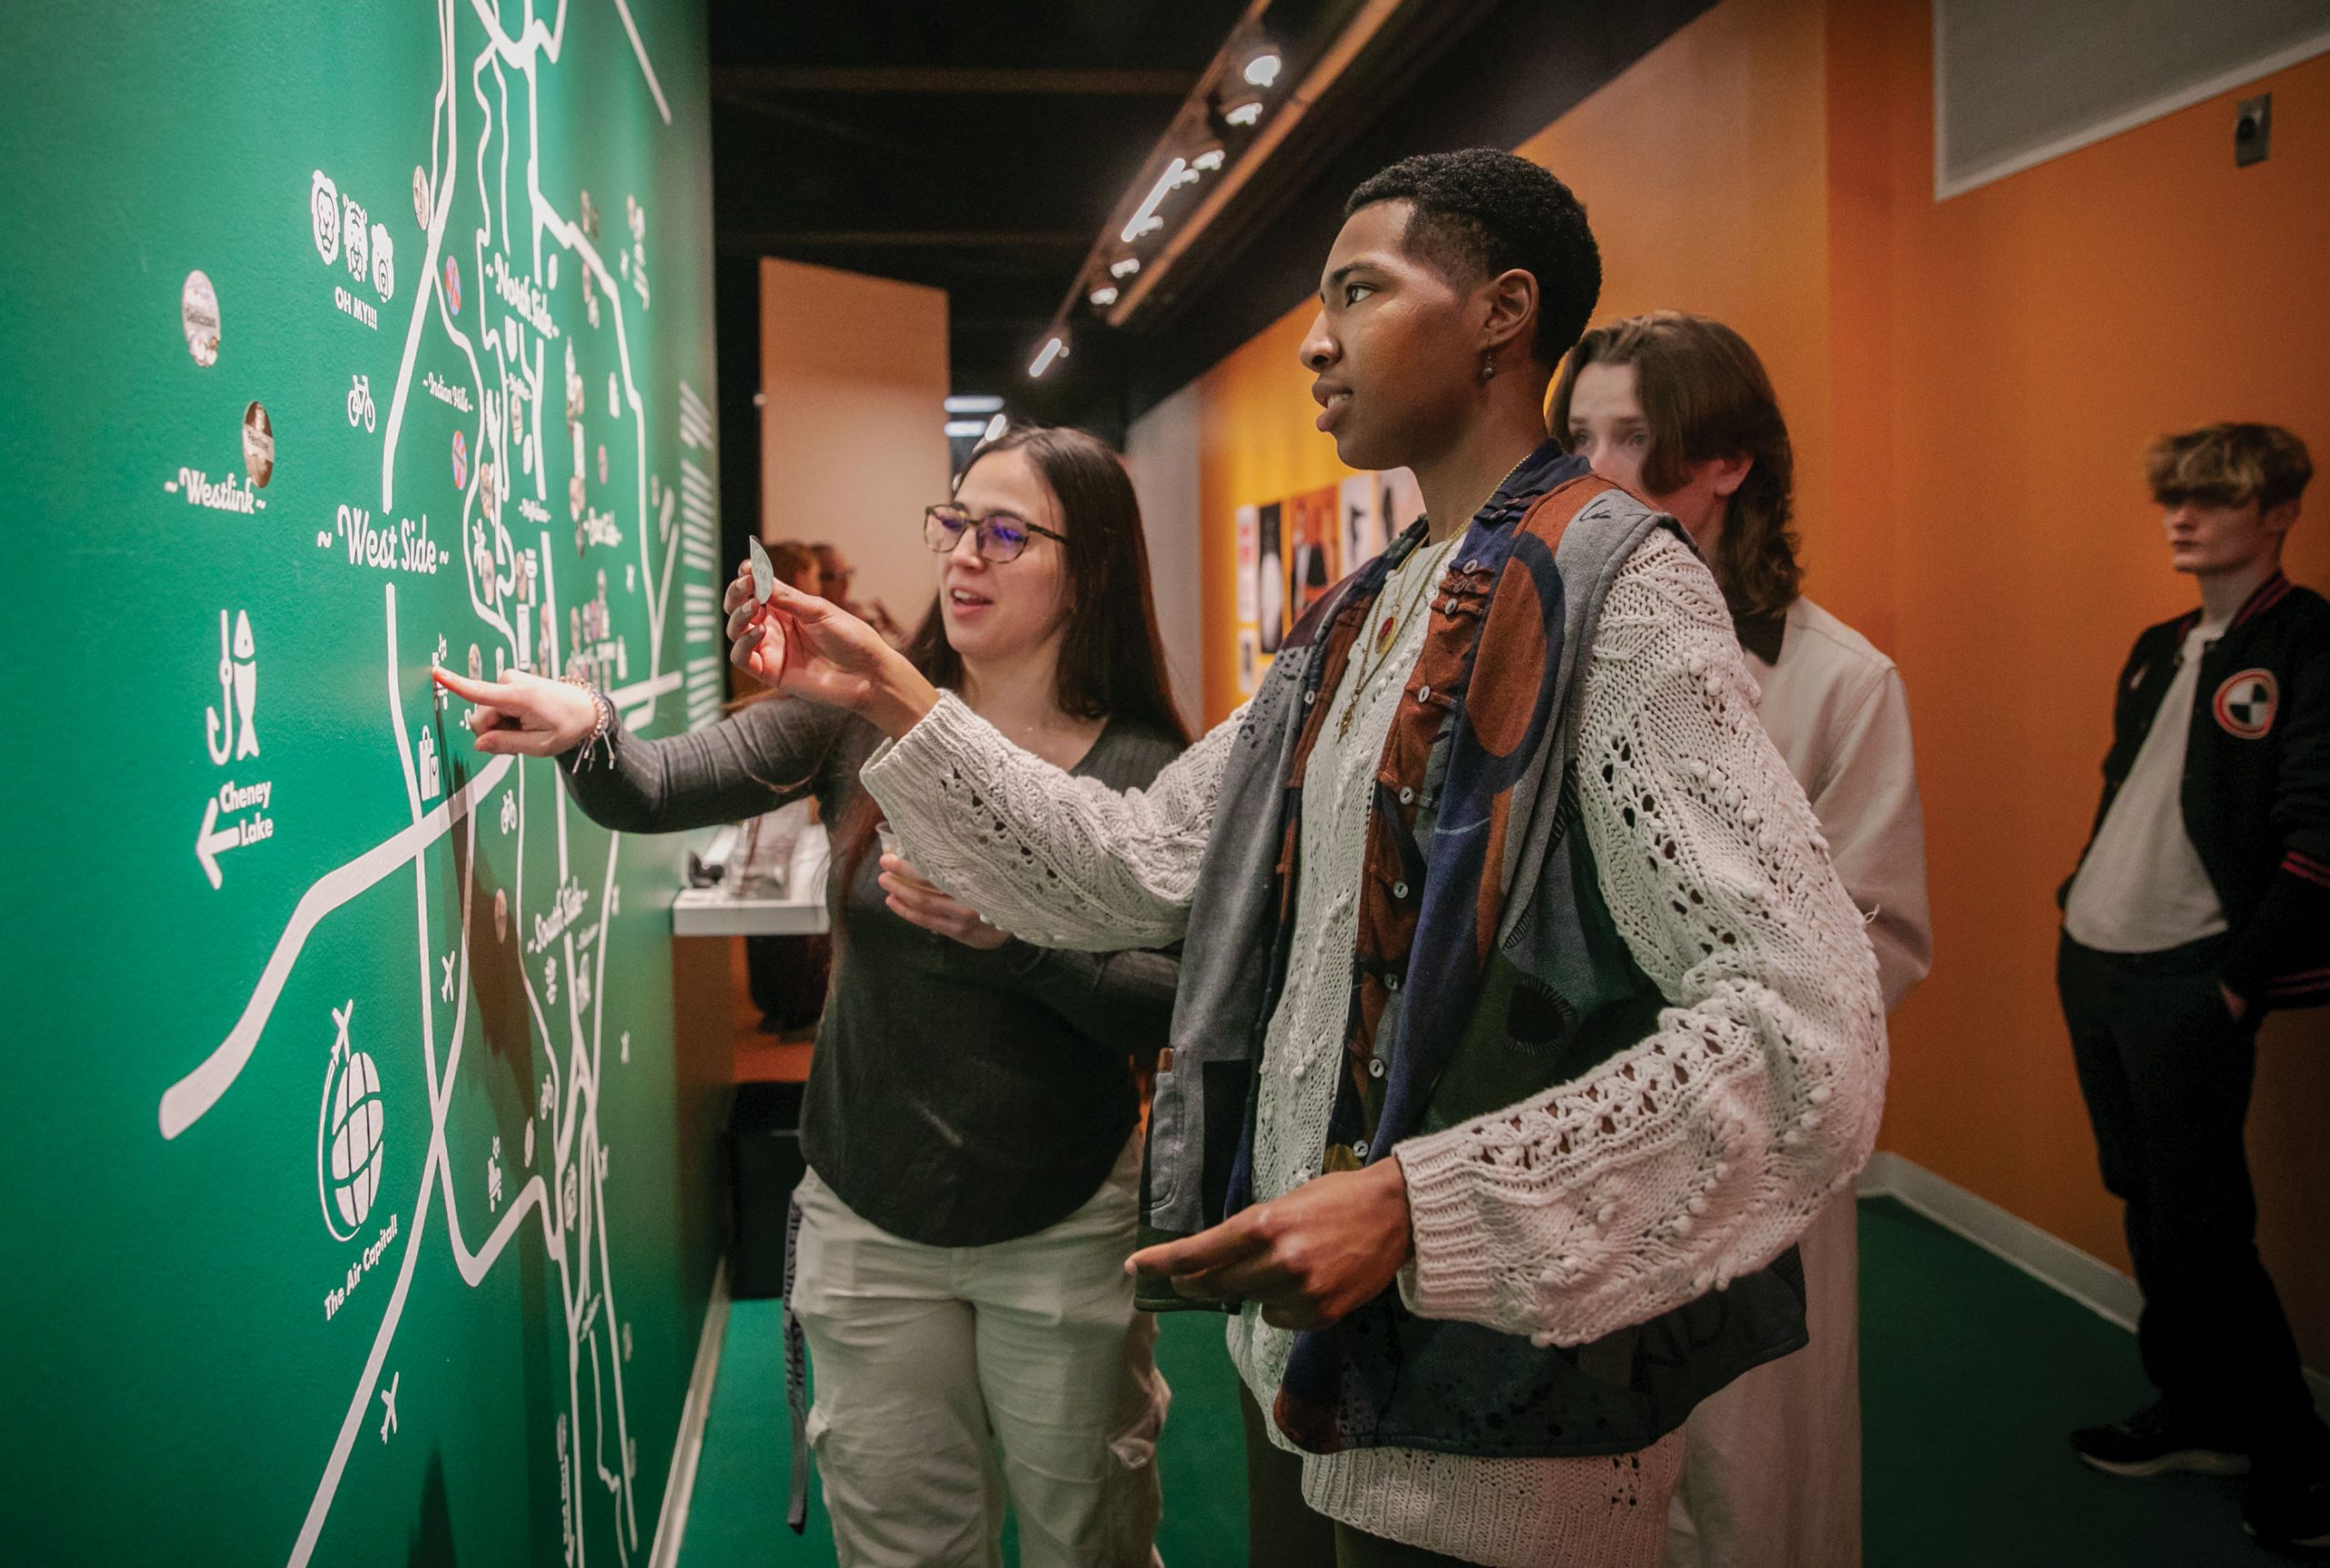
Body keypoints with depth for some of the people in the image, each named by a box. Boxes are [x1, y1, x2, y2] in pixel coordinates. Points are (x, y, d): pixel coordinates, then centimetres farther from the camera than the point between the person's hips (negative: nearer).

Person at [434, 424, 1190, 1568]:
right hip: (869, 1219, 2)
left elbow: (1168, 1011, -14)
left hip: (1065, 1230, -1)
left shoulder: (1145, 771, -10)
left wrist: (1014, 934, -28)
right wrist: (587, 733, -34)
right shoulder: (861, 715, -5)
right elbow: (651, 792, -13)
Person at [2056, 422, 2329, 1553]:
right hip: (2091, 959, 7)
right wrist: (2079, 903, 12)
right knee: (2146, 1203, 14)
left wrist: (2239, 984, -13)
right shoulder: (2159, 650, 14)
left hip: (2187, 980, -7)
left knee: (2198, 1224, -2)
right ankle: (2199, 1415, 28)